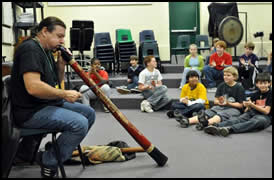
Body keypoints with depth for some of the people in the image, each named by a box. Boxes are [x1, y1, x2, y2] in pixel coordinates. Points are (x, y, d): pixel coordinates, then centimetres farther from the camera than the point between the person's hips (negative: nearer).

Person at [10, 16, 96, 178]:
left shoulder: (46, 51, 14)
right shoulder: (30, 49, -16)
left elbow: (57, 82, 19)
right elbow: (33, 87, -29)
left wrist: (61, 64, 1)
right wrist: (64, 94, -19)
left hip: (48, 104, 10)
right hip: (32, 111, -10)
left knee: (89, 113, 8)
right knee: (80, 123, -24)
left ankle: (64, 148, 11)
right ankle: (49, 161, -7)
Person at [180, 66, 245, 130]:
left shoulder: (239, 88, -2)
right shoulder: (221, 85, 14)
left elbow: (240, 105, -4)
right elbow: (215, 101, 15)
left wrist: (228, 103, -16)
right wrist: (219, 102, -8)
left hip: (234, 109, -5)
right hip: (220, 107, 5)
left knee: (221, 114, -37)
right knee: (207, 112, -24)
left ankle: (206, 122, -68)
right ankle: (188, 120, -47)